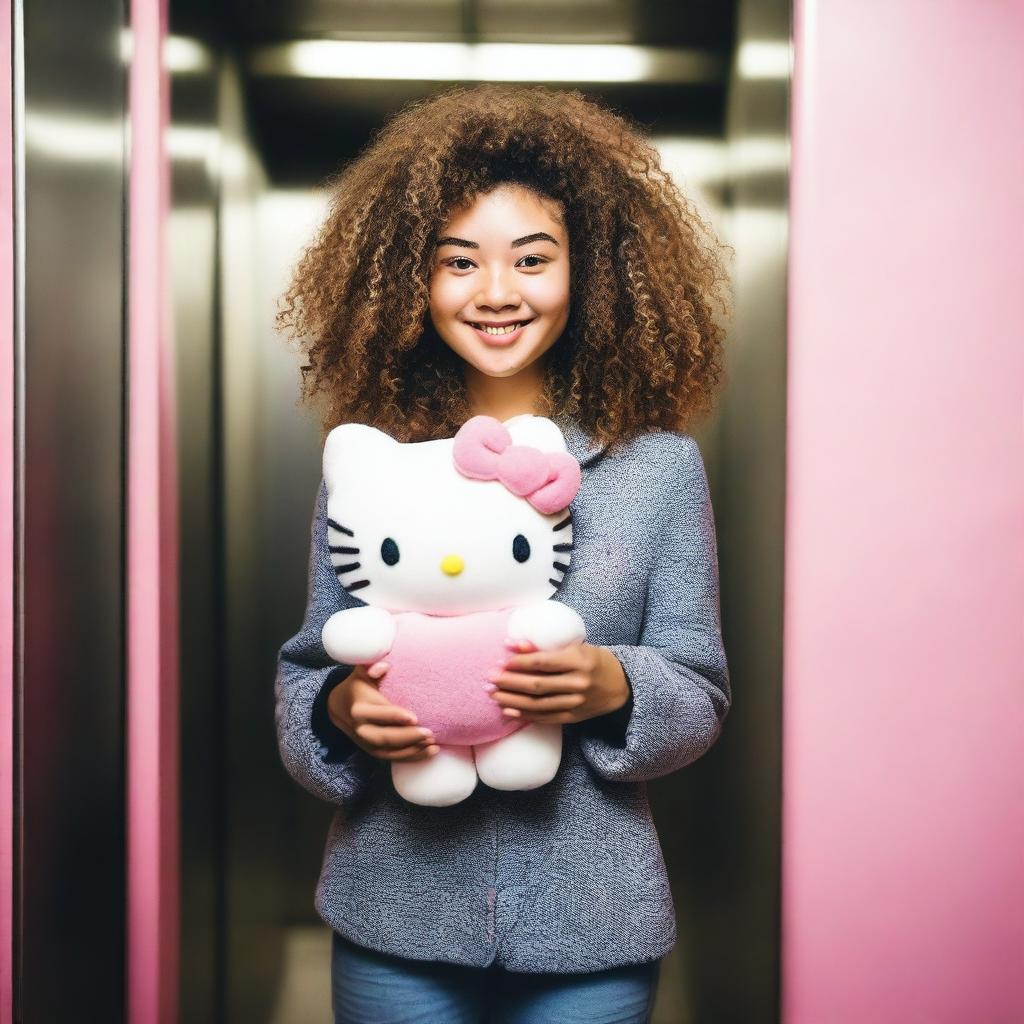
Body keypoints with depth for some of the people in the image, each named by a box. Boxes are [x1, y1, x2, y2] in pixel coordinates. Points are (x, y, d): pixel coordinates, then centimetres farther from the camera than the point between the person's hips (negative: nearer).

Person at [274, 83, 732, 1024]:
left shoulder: (658, 463, -4)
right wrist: (340, 710, -17)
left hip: (591, 923, 0)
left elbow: (701, 693, -2)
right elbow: (305, 670, 4)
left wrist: (614, 688, -22)